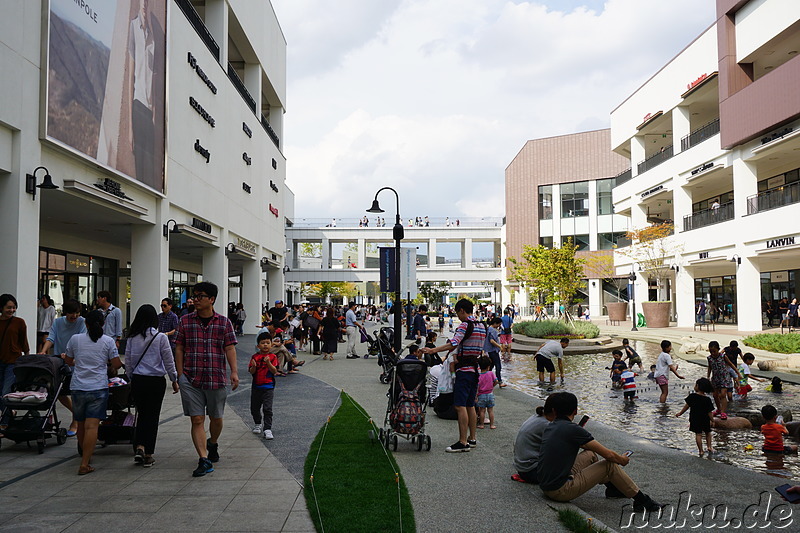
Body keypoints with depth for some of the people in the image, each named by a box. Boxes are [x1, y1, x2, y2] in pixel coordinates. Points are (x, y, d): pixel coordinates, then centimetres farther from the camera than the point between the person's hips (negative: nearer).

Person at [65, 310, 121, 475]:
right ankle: (85, 464, -12)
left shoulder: (75, 339, 3)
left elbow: (68, 361, 15)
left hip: (78, 387, 3)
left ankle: (84, 454, 39)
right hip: (99, 387, -3)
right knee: (92, 426, -7)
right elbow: (116, 364, -4)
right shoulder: (108, 341, -3)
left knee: (81, 424, 19)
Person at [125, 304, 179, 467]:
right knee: (152, 416, 5)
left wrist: (132, 378, 18)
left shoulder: (132, 337, 0)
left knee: (142, 414, 17)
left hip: (137, 380, 3)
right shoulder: (160, 337, -10)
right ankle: (148, 455, 10)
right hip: (156, 381, -3)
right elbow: (168, 361, -5)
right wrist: (174, 380, 6)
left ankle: (139, 448, 3)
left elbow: (128, 361, 5)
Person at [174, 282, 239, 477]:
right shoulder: (185, 321, 5)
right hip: (191, 379, 0)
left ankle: (213, 444, 42)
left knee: (216, 418, 13)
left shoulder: (224, 322, 2)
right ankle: (204, 460, -1)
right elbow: (179, 348, 7)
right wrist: (180, 374, 1)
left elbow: (230, 348, 0)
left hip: (216, 378, 0)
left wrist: (234, 372, -10)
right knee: (197, 420, -4)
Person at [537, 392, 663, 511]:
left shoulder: (549, 427, 9)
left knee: (590, 454, 23)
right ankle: (641, 500, 12)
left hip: (545, 486, 8)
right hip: (560, 491, -8)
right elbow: (608, 455, -11)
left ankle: (612, 488, 40)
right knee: (610, 465, -1)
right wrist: (622, 460, 10)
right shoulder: (573, 429, -15)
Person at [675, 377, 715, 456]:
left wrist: (680, 413, 4)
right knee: (707, 432, 24)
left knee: (698, 434, 7)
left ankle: (700, 451, 10)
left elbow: (687, 406, -8)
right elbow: (709, 412, -11)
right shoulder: (707, 399, -14)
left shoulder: (692, 396, -14)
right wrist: (712, 420, 2)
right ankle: (709, 447, 28)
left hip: (695, 419, -1)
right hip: (705, 419, 1)